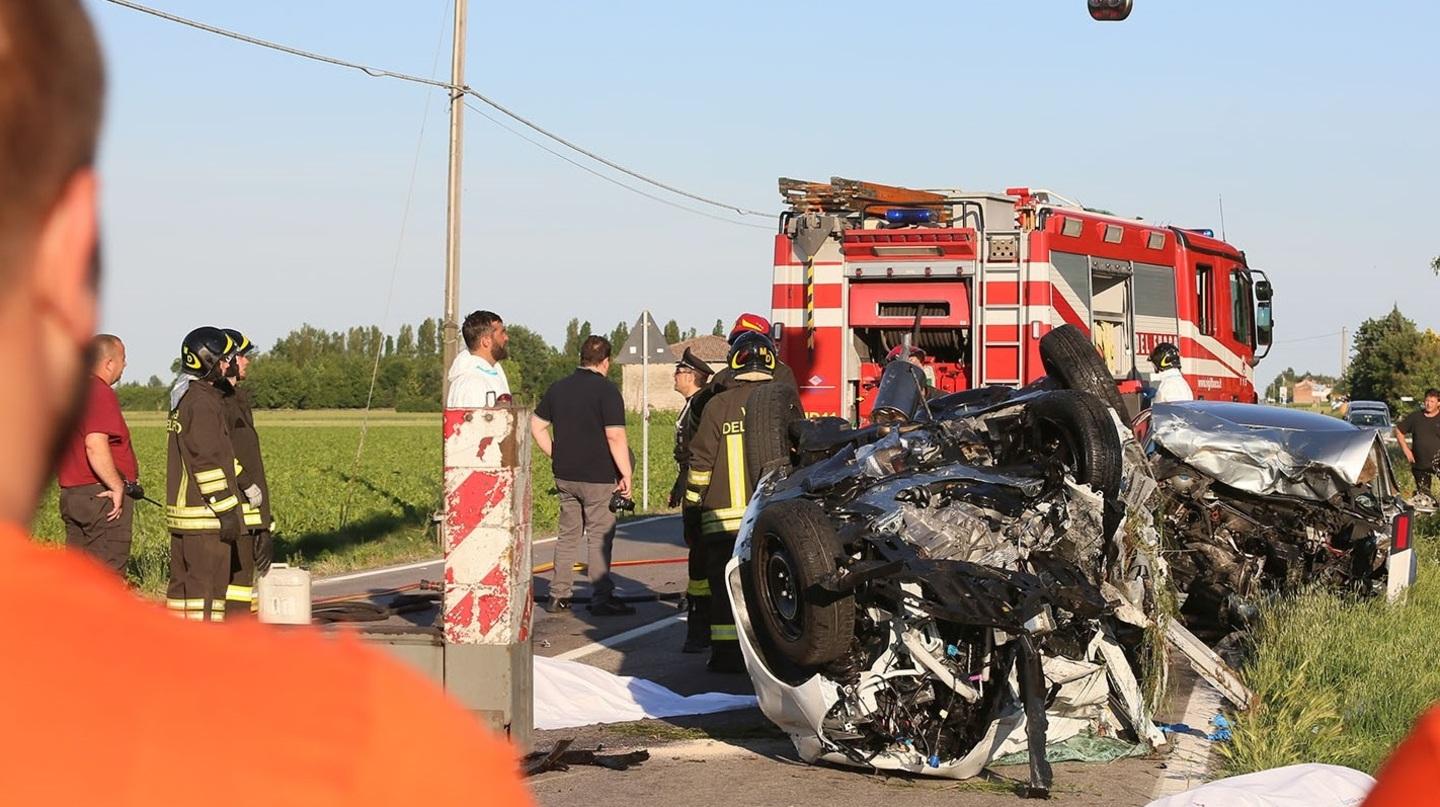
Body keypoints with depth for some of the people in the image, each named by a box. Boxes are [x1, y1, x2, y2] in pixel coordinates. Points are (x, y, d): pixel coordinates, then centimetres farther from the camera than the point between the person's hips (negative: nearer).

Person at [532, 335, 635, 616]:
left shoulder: (558, 388, 9)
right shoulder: (606, 390, -12)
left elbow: (536, 426, 14)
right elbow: (615, 437, -18)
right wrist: (626, 476, -13)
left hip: (565, 476, 6)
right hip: (598, 477, -6)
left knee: (568, 534, 14)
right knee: (600, 537, 0)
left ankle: (558, 596, 15)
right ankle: (601, 599, 1)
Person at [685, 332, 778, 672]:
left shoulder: (718, 405, -3)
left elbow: (702, 460, -2)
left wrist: (692, 498, 11)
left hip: (724, 515, -2)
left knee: (725, 584, 3)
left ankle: (727, 652, 0)